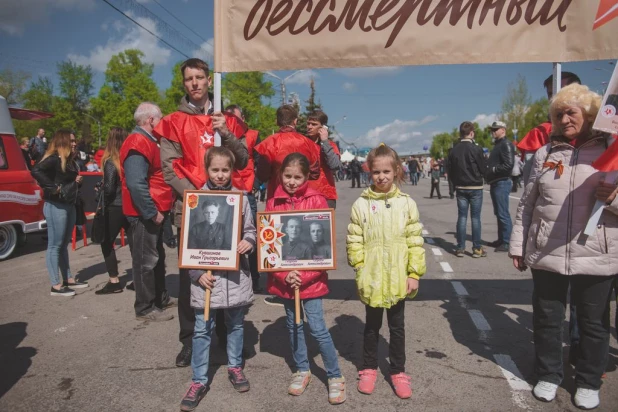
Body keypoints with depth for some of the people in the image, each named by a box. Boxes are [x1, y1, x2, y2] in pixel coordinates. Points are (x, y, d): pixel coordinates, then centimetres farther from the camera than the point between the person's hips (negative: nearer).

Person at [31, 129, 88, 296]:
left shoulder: (70, 160, 14)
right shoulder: (54, 158, -14)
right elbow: (36, 171, -30)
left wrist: (78, 181, 4)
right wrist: (53, 188, -25)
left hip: (69, 205, 9)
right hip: (56, 206, -9)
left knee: (64, 245, 15)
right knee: (54, 246, -2)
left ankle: (68, 279, 24)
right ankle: (56, 286, 3)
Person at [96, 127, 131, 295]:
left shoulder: (111, 162, -12)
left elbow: (109, 188, -16)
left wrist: (101, 196, 1)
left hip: (115, 208, -5)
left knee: (107, 243, 6)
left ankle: (114, 282, 5)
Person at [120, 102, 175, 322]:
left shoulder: (147, 140, 17)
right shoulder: (138, 142, -17)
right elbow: (136, 184, -27)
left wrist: (157, 210, 16)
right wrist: (152, 212, -23)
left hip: (153, 211, 11)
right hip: (145, 214, -11)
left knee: (157, 257, 19)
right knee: (146, 260, -1)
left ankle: (161, 297, 32)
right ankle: (145, 308, 10)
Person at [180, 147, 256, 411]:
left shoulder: (240, 198, 0)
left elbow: (250, 229, 10)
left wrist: (249, 242, -12)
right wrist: (198, 272, -10)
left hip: (235, 273, 2)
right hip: (206, 275, -1)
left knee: (236, 324, 17)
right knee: (202, 329, 7)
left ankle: (235, 367, 37)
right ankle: (199, 380, 21)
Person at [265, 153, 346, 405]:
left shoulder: (317, 201, -7)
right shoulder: (273, 203, 1)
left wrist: (303, 276, -13)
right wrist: (285, 275, -11)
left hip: (311, 278, -3)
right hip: (283, 279, 4)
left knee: (317, 328, -1)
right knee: (293, 325, 16)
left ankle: (335, 377, 18)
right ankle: (302, 370, 36)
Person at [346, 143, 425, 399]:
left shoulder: (406, 203, -4)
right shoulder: (361, 204, -6)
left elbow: (415, 242, -2)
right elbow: (353, 242, -4)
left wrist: (414, 273, -4)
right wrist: (361, 269, -9)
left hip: (398, 279, 1)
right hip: (371, 279, -1)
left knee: (397, 327, 15)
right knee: (372, 325, 17)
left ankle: (398, 371, 32)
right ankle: (369, 369, 34)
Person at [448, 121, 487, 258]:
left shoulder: (454, 150, 1)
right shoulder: (476, 148, -11)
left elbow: (450, 171, 5)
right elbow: (483, 169, -5)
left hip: (460, 188, 4)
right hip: (475, 187, -3)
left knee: (462, 217, 7)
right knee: (475, 217, 2)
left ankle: (460, 248, 8)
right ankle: (477, 248, 5)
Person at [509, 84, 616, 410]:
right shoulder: (544, 153, 8)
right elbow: (527, 204, 9)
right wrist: (518, 246, 8)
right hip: (546, 254, 2)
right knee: (546, 319, 13)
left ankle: (588, 382, 33)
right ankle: (548, 375, 33)